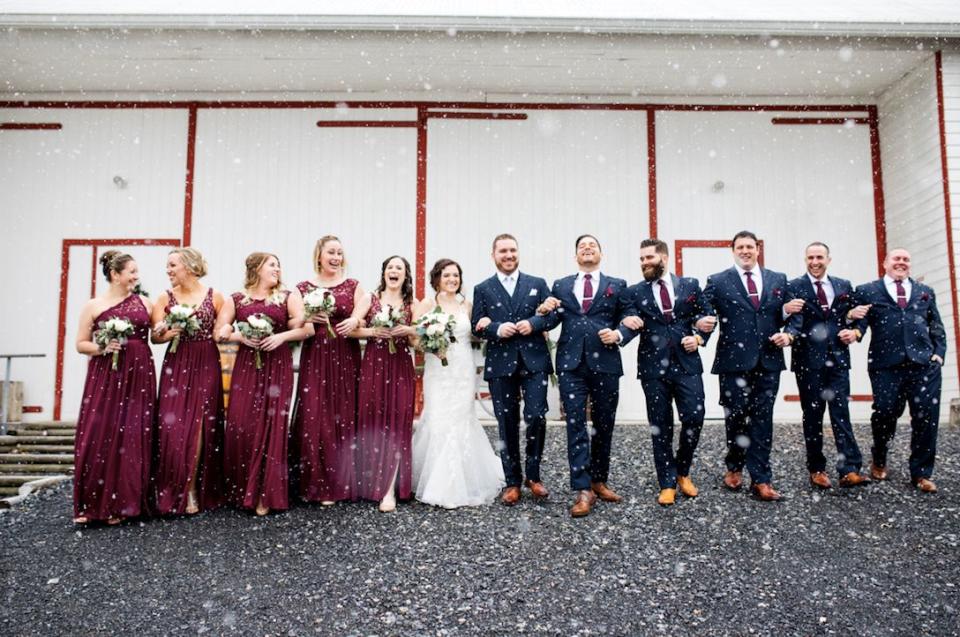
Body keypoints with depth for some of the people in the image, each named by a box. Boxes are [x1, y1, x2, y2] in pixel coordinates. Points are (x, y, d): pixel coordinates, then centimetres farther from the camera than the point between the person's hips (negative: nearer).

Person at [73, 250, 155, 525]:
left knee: (133, 437, 1)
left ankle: (120, 504, 10)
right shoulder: (93, 305, 3)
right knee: (98, 436, -6)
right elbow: (80, 344, 4)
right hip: (105, 376, -2)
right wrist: (102, 348, -13)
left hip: (139, 376, 2)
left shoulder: (144, 303, 9)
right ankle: (92, 504, 6)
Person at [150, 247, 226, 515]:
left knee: (201, 427, -1)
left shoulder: (214, 296, 1)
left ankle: (196, 491, 12)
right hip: (176, 366, 1)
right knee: (173, 428, -4)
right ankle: (173, 493, 9)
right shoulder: (165, 297, 6)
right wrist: (167, 334, -17)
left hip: (206, 367, -1)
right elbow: (155, 336, 2)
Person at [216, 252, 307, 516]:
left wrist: (281, 336, -14)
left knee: (272, 425, -3)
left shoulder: (288, 296, 6)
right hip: (246, 365, 1)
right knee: (241, 425, -3)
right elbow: (220, 332, 5)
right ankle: (240, 490, 14)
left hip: (278, 366, -1)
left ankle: (266, 495, 7)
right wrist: (242, 337, -11)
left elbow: (305, 329, 0)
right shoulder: (235, 299, 9)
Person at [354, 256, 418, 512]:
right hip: (373, 366, 0)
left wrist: (409, 330, -12)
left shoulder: (412, 303, 8)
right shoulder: (370, 299, 6)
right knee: (372, 421, 1)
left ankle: (390, 489, -2)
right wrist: (373, 331, -15)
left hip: (401, 368, 0)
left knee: (396, 423, -3)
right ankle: (371, 482, 16)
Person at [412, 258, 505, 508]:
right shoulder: (427, 304, 1)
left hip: (464, 371, 2)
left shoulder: (467, 305, 9)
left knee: (461, 422, 2)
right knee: (439, 422, -4)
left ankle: (462, 483, 16)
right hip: (438, 371, -2)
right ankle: (440, 486, 10)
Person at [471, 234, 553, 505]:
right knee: (507, 424, 5)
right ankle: (512, 482, 17)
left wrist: (534, 323, -12)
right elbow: (477, 326, 4)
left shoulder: (537, 284, 11)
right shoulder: (482, 289, 9)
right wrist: (496, 329, -15)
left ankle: (533, 475, 15)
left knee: (536, 417, -6)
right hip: (500, 364, 0)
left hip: (534, 361, 0)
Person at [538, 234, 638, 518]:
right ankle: (583, 490, -2)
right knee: (576, 425, -5)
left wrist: (618, 334, -15)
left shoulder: (617, 285, 11)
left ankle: (599, 481, 26)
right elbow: (552, 322, 9)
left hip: (605, 364, 0)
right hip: (571, 364, 0)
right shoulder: (561, 285, 15)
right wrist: (544, 311, -13)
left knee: (603, 426, 9)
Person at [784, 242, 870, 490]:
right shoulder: (794, 287, 0)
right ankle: (816, 469, 14)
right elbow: (795, 319, -12)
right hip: (808, 359, -2)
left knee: (841, 412, -3)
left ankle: (850, 470, -5)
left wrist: (855, 332, -3)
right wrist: (788, 335, -32)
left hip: (837, 358, 2)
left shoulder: (844, 286, 12)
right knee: (813, 415, 5)